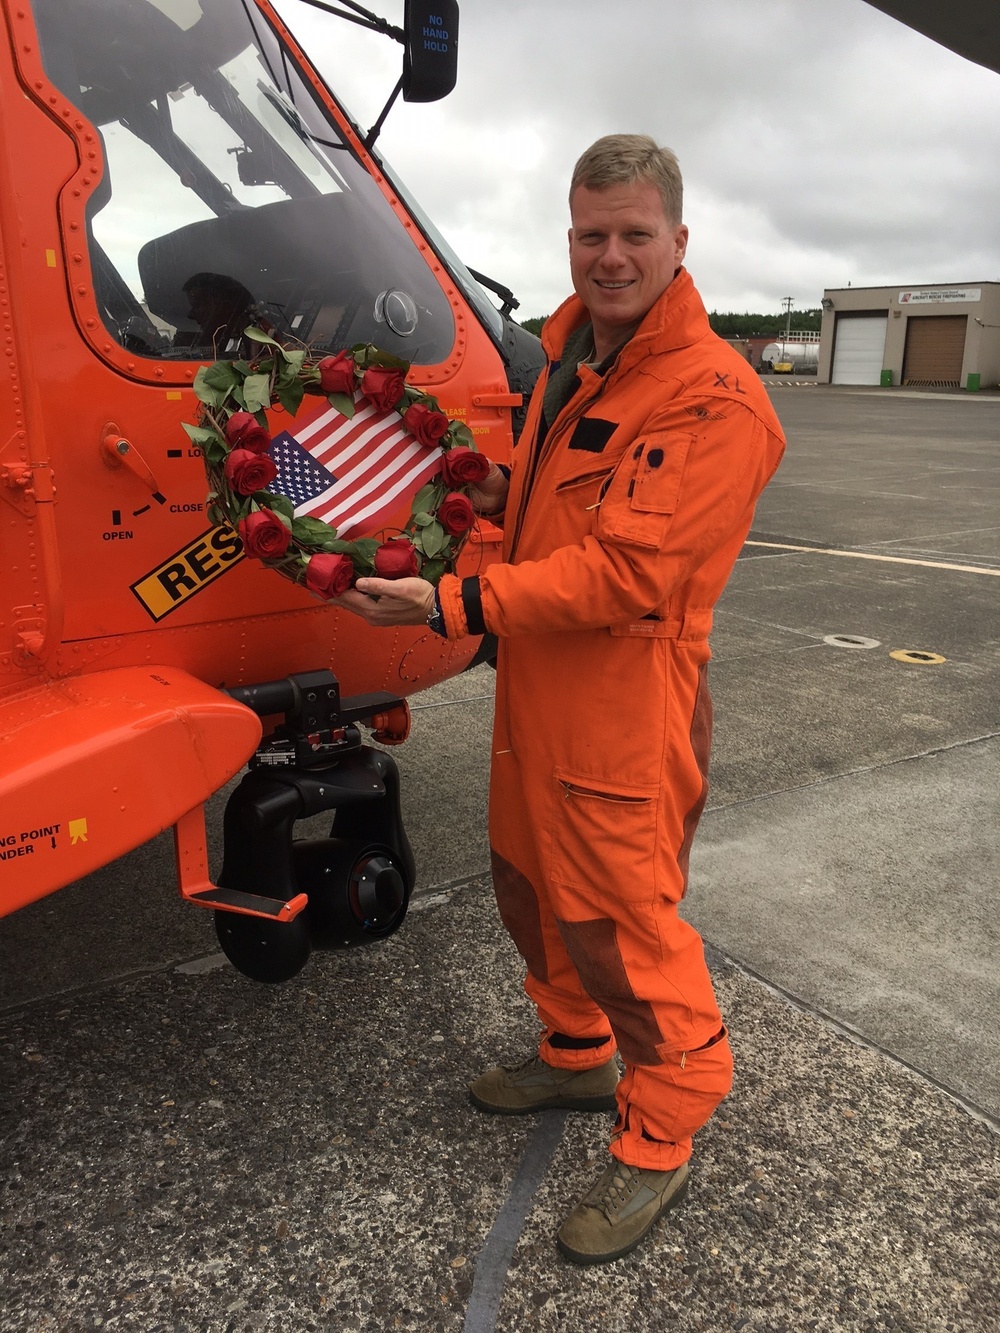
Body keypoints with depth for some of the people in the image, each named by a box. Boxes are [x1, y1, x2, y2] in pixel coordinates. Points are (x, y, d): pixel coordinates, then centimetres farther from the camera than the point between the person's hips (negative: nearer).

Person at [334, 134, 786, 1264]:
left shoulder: (713, 398, -18)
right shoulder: (568, 361, 13)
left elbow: (628, 572, -26)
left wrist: (453, 606, -26)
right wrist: (503, 494, 5)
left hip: (624, 715, -9)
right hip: (535, 691, 9)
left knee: (620, 924, 2)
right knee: (531, 887, 21)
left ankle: (659, 1139, 27)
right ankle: (576, 1057, 46)